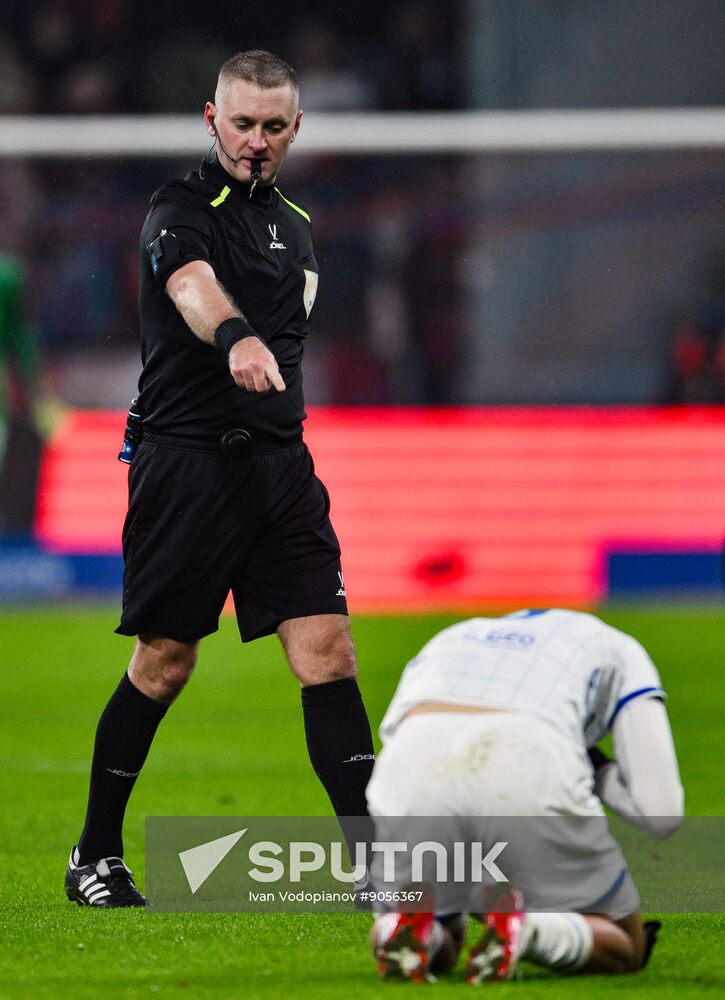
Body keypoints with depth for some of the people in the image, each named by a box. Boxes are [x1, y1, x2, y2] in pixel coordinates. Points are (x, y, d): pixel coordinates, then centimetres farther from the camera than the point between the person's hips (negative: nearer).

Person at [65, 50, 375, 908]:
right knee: (163, 664, 0)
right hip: (185, 459, -6)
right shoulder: (181, 209, -7)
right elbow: (193, 286, -31)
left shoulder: (295, 227, 16)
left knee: (326, 647, -6)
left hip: (279, 465, 6)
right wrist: (235, 337, -51)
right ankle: (95, 856, 14)